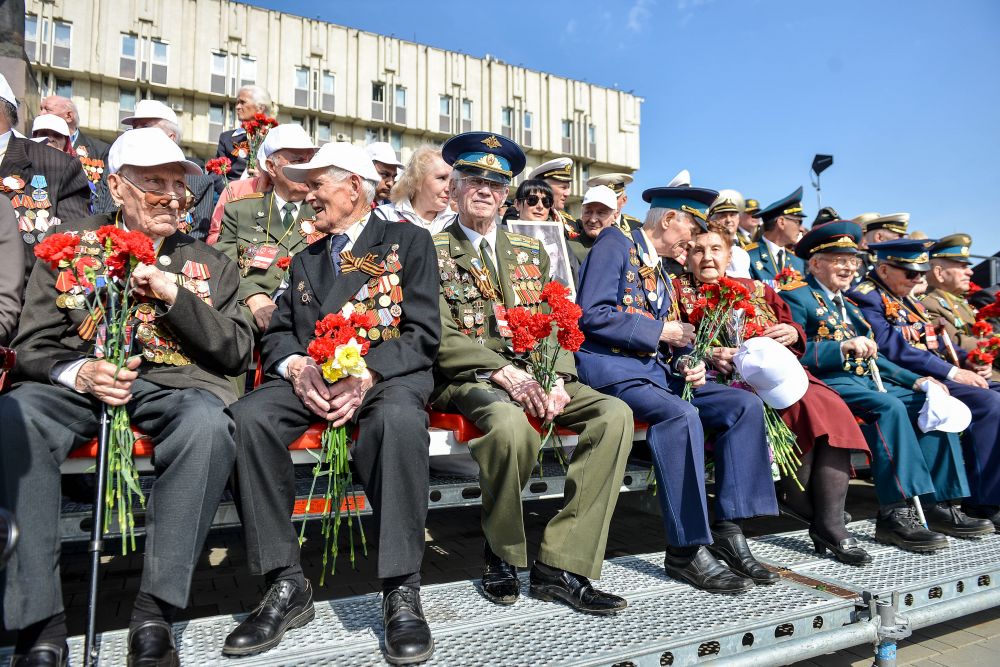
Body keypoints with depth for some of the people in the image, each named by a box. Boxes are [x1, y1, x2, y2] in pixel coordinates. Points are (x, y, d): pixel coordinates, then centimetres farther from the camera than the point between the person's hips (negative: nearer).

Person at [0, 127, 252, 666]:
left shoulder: (208, 265, 16)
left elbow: (235, 353, 6)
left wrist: (174, 294, -6)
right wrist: (78, 372, -12)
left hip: (174, 385, 0)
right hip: (77, 383, 1)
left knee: (209, 423, -35)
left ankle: (153, 616, -26)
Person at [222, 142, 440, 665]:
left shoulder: (409, 242, 10)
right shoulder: (306, 259, 26)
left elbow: (423, 333, -2)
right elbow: (278, 332, 17)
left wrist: (366, 375, -18)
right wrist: (298, 367, -8)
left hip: (388, 374, -4)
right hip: (311, 380, 4)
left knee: (398, 417, -38)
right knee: (249, 415, -27)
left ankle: (401, 592, -27)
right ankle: (286, 585, -17)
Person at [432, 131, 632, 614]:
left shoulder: (531, 253, 19)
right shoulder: (433, 252, 5)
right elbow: (442, 339, -7)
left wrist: (557, 379, -9)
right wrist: (505, 372, -21)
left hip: (536, 376, 5)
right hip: (467, 378, -5)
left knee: (614, 414, -20)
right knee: (510, 423, -37)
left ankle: (561, 565, -17)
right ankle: (502, 556, -8)